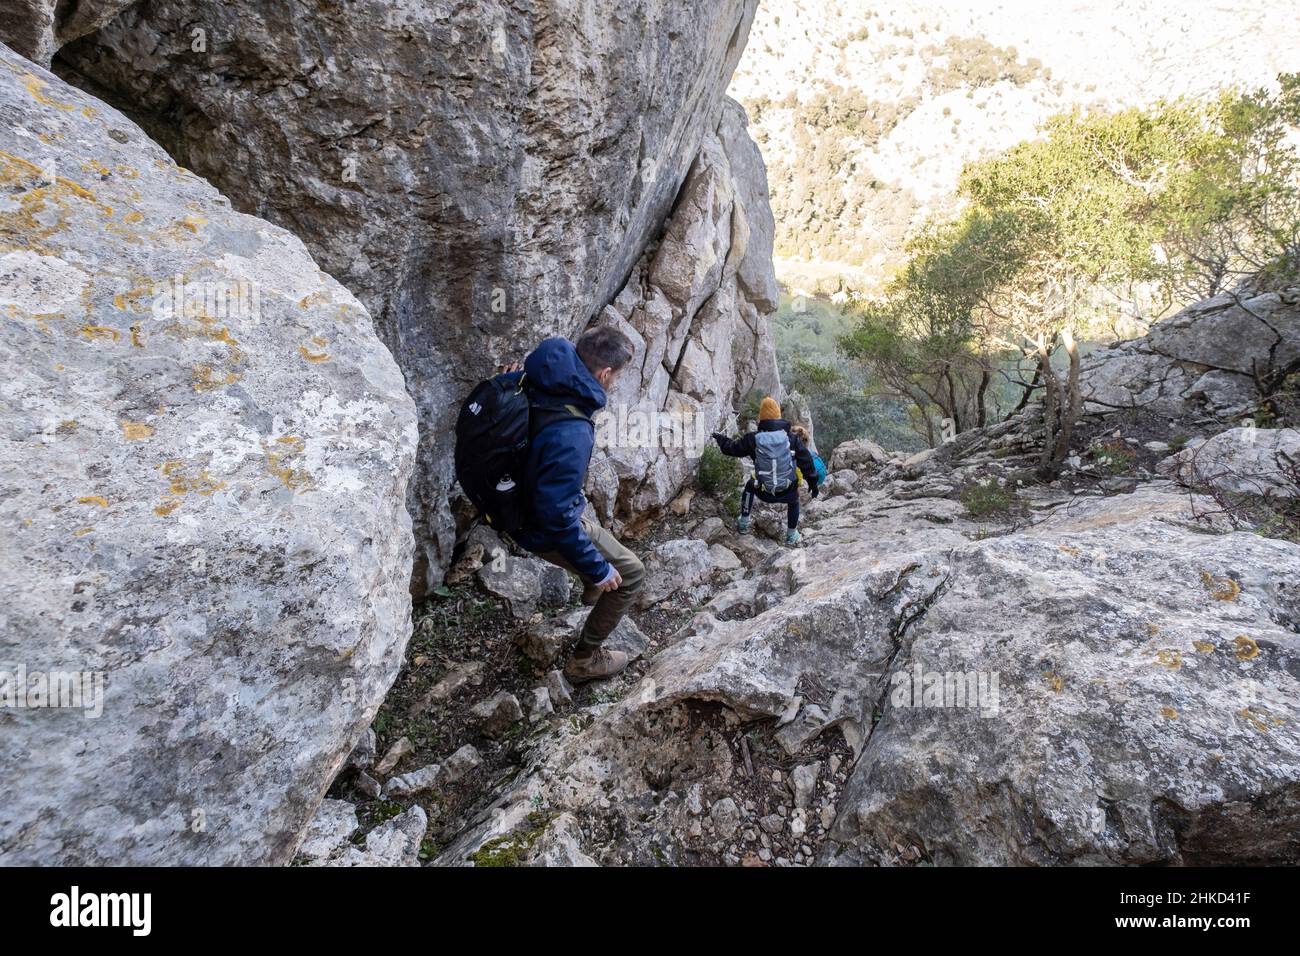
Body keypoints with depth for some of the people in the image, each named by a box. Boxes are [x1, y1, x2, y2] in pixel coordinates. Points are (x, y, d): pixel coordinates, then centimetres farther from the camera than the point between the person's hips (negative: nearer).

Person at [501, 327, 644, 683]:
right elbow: (556, 517, -33)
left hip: (521, 507, 9)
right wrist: (597, 568, -23)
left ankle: (592, 591, 64)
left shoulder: (537, 387, -13)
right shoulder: (571, 436, -38)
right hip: (545, 533, -9)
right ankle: (586, 659, 22)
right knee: (630, 573, 8)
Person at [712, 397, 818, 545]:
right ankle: (792, 536, 46)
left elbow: (731, 448, 3)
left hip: (764, 492, 0)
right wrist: (812, 482, 11)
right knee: (794, 502, 37)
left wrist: (720, 438, 24)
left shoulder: (752, 439, -11)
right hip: (788, 492, 0)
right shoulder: (792, 438, -10)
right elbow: (806, 462, -4)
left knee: (750, 486, 35)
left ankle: (743, 524, 41)